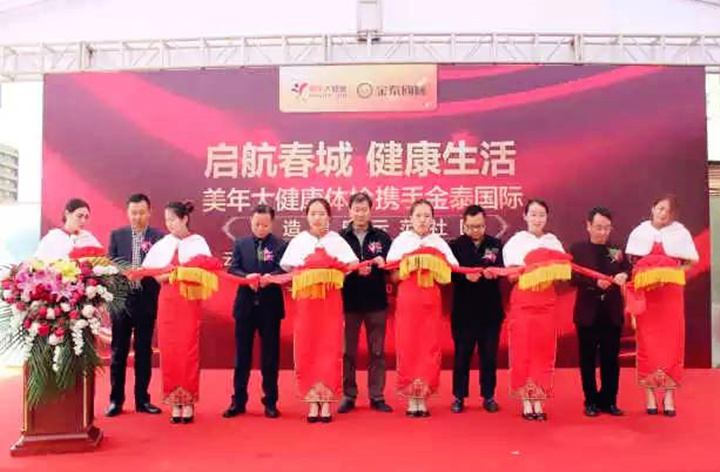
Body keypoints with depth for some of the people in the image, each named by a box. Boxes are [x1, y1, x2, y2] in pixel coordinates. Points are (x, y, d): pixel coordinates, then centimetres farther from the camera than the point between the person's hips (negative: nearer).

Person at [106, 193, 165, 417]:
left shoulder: (159, 237, 0)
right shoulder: (117, 235, 6)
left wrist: (144, 275, -21)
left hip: (146, 301, -1)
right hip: (121, 300, 1)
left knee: (144, 352, 8)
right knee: (118, 352, 7)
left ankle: (142, 399, 17)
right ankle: (116, 400, 16)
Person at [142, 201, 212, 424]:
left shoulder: (198, 243, 0)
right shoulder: (162, 245, 9)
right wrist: (168, 275, -14)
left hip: (190, 301, -3)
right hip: (167, 301, 3)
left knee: (188, 351, -2)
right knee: (168, 351, 2)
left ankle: (188, 403, 6)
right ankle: (175, 403, 10)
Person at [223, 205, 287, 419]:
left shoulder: (281, 245, -1)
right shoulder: (240, 244, 7)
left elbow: (285, 270, -11)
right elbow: (232, 269, -2)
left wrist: (270, 276, -31)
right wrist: (247, 277, -21)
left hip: (270, 306, -2)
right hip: (245, 305, 2)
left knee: (270, 355, 7)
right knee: (242, 355, 9)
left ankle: (270, 402, 18)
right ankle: (238, 401, 19)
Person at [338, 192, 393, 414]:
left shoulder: (382, 237, 5)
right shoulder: (339, 237, 2)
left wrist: (383, 263, -22)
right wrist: (354, 270, -22)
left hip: (376, 302, 1)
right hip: (348, 302, -1)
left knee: (377, 351, 8)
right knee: (348, 352, 7)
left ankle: (377, 396, 18)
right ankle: (348, 396, 19)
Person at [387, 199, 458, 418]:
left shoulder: (439, 243, 11)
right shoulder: (401, 240, 7)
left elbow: (449, 275, 5)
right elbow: (393, 276, 2)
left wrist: (433, 267, -11)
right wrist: (408, 266, -13)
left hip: (431, 301, 2)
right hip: (407, 300, -1)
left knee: (430, 348, -1)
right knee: (407, 348, -3)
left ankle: (423, 399, 8)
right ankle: (411, 399, 6)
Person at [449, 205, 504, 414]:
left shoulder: (496, 245, 4)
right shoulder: (455, 246, 0)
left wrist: (493, 272, -31)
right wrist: (465, 276, -28)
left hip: (491, 310, 1)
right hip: (463, 310, -1)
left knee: (489, 356, 9)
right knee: (461, 355, 7)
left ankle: (488, 396, 23)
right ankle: (459, 397, 19)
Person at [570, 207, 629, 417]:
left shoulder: (617, 249, 7)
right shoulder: (577, 249, -1)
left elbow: (628, 270, -5)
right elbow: (573, 277, -11)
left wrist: (624, 275, -27)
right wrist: (595, 282, -25)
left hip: (612, 313, 2)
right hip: (587, 313, -2)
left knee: (611, 359, 9)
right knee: (588, 359, 7)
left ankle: (609, 401, 21)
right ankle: (591, 401, 19)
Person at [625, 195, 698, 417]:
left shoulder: (680, 232, 3)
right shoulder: (639, 232, 5)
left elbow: (690, 262, 5)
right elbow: (632, 262, 8)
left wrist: (672, 273, -13)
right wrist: (639, 278, -11)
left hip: (671, 293, 0)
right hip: (645, 293, 0)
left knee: (671, 342, -1)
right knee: (647, 343, 1)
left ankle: (669, 396, 5)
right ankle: (649, 394, 7)